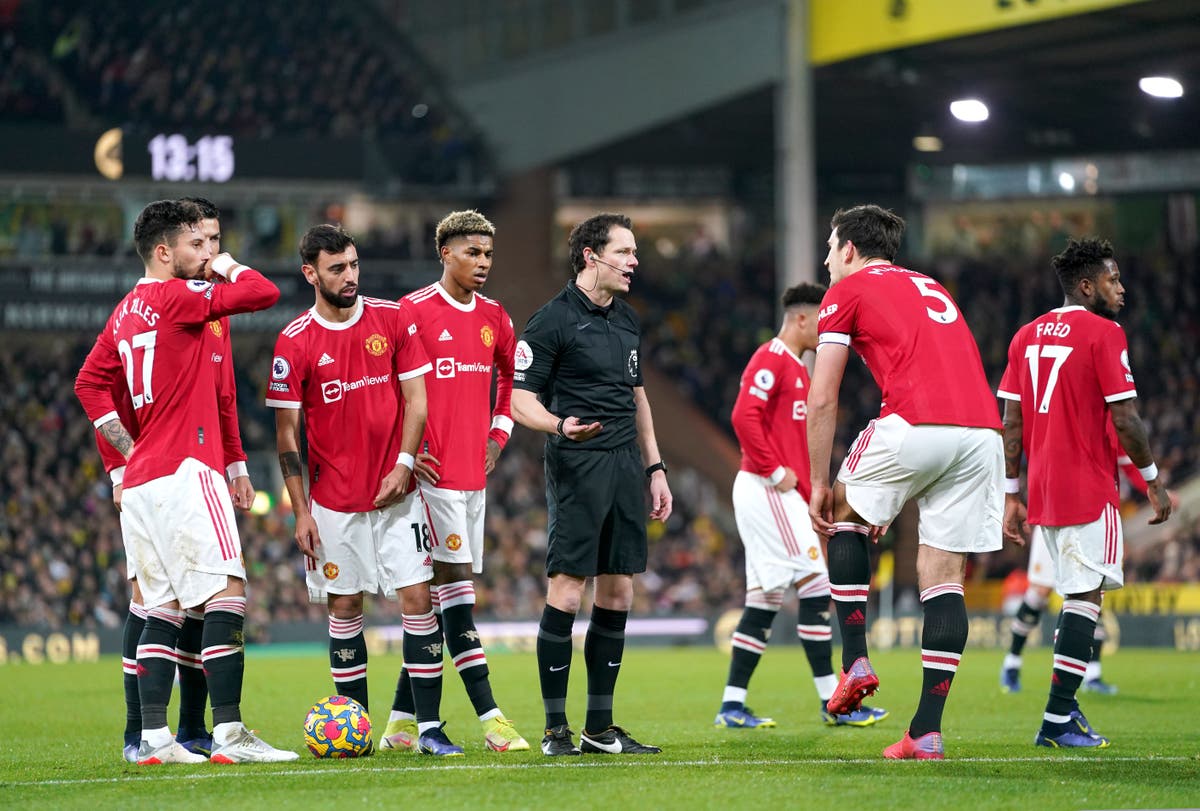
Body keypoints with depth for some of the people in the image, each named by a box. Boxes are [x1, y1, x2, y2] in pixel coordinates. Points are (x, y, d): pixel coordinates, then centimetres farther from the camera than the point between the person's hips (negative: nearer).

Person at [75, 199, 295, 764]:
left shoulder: (125, 312, 16)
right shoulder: (177, 297, -8)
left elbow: (89, 383, 21)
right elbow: (264, 293, -13)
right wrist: (229, 268, 6)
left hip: (140, 479, 9)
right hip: (184, 471, -9)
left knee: (163, 608, 9)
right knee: (227, 594, -9)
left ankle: (155, 738, 6)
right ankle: (229, 734, -15)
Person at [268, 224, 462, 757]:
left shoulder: (393, 319, 1)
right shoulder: (294, 343, -5)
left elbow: (416, 398, 4)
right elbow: (287, 433, -2)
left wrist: (404, 464, -9)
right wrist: (300, 511, -6)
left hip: (395, 492, 1)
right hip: (333, 502, -1)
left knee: (417, 596, -6)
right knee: (344, 607, 4)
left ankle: (429, 728, -4)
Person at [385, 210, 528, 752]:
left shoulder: (493, 317, 12)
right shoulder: (413, 311, -8)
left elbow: (511, 377, 30)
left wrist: (498, 435, 18)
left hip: (474, 473, 7)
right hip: (433, 473, -7)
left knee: (438, 595, 8)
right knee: (456, 582, -12)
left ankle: (402, 718, 14)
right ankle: (489, 718, -16)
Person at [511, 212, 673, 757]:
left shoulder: (627, 320, 16)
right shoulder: (552, 320, -7)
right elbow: (519, 400, -8)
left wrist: (655, 468, 21)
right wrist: (560, 426, -27)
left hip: (626, 466, 7)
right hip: (578, 467, -7)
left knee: (618, 594, 7)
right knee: (567, 592, -8)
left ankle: (600, 727, 13)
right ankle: (555, 729, -1)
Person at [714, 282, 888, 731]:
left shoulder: (794, 367, 21)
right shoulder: (772, 360, -9)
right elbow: (744, 416, -21)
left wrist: (809, 492, 16)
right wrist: (775, 471, -19)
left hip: (780, 495, 10)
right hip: (768, 490, -10)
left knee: (764, 600, 8)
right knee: (815, 586, -11)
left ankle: (732, 705, 8)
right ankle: (833, 702, -11)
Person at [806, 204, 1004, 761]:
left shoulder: (847, 291, 13)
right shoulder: (933, 290, 33)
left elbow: (821, 400, 8)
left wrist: (819, 484, 16)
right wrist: (893, 501, 35)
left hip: (915, 428, -5)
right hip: (983, 430, 5)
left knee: (842, 511, 21)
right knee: (944, 578, 7)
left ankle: (855, 661, 13)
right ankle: (927, 731, 3)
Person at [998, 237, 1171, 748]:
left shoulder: (1027, 336, 12)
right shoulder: (1103, 334, -10)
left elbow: (1011, 422, 10)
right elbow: (1125, 420, -12)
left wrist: (1011, 496, 14)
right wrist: (1154, 482, -1)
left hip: (1043, 490, 7)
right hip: (1089, 490, -7)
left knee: (1078, 594, 17)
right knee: (1085, 596, -6)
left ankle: (1065, 709, 14)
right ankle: (1058, 720, -11)